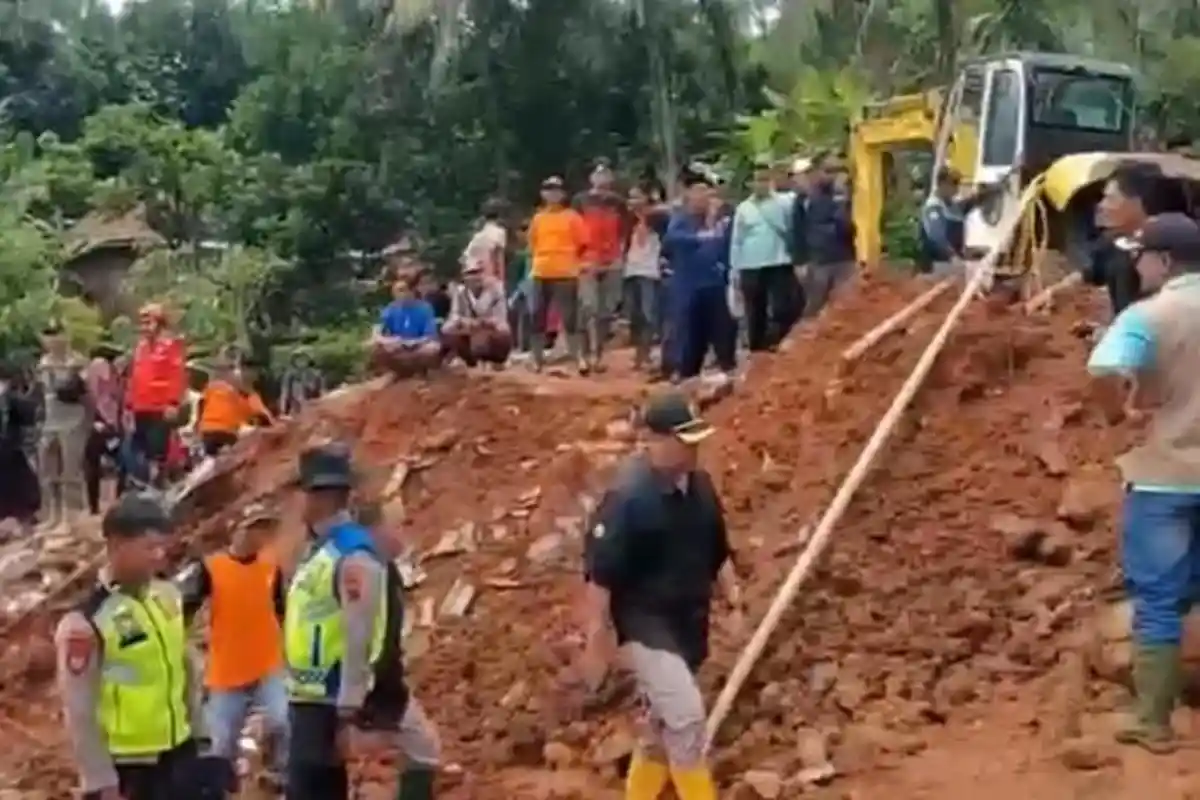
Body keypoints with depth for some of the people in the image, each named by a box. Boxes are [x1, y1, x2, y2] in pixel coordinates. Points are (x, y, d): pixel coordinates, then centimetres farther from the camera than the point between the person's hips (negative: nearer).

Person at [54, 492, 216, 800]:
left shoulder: (168, 597, 2)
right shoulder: (85, 624, -19)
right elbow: (80, 715, -16)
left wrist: (200, 735, 15)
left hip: (179, 753, 7)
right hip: (125, 768, -7)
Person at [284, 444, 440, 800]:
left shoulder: (353, 555, -18)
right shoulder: (319, 550, 12)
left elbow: (359, 641, -21)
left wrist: (347, 716, -20)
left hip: (331, 706, -9)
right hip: (309, 701, 9)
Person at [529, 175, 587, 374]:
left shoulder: (572, 217, -1)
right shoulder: (538, 218, 10)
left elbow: (583, 243, -1)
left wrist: (569, 261, -1)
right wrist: (537, 261, 10)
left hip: (565, 275, -4)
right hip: (541, 274, 4)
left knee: (569, 317, -5)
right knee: (538, 317, 7)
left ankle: (577, 357, 2)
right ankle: (538, 359, 15)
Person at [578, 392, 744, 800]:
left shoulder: (700, 484, 2)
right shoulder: (628, 496, -22)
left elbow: (717, 552, 15)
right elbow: (600, 573, -19)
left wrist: (735, 603, 12)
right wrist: (595, 642, -18)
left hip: (688, 624, 8)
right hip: (646, 625, -8)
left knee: (662, 724, 16)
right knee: (686, 716, -14)